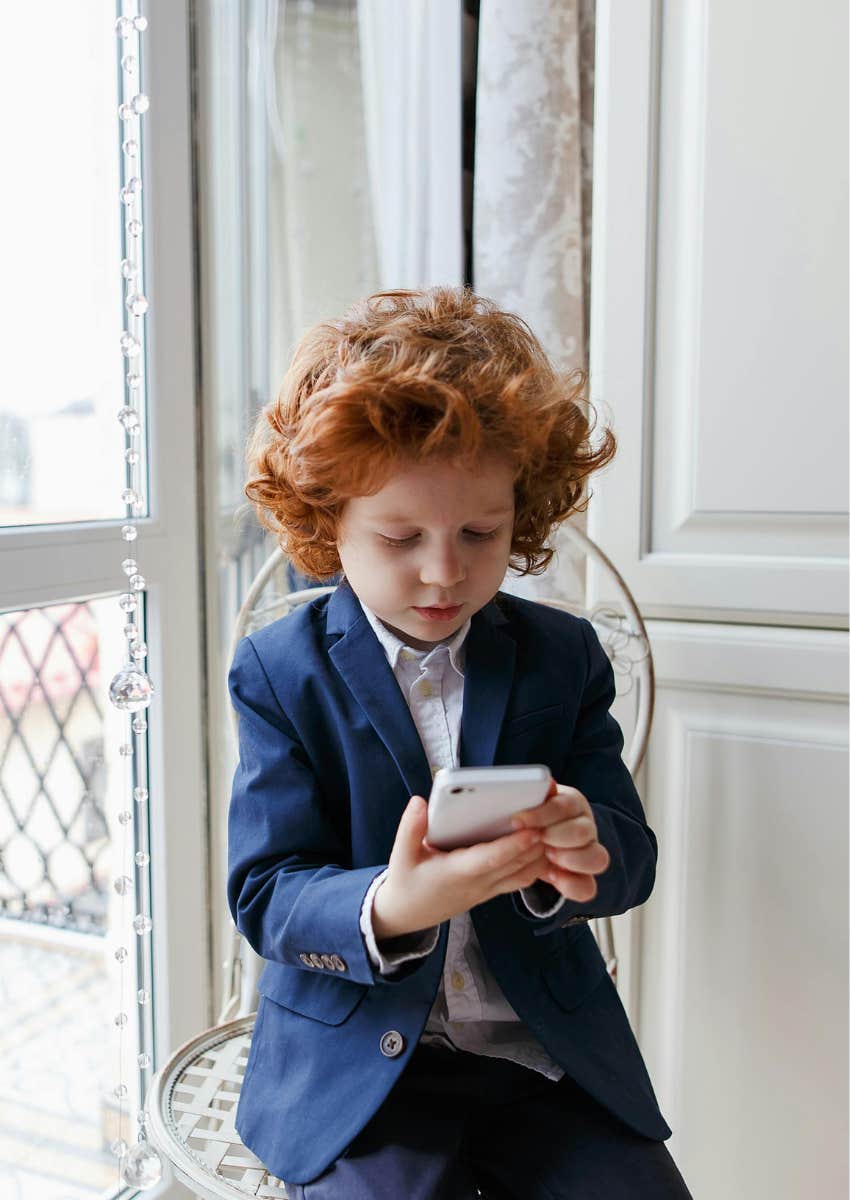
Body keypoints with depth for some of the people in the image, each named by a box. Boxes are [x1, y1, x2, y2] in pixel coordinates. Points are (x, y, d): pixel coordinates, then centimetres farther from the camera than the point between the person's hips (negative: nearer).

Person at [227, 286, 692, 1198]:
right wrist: (385, 911, -32)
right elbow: (264, 892, -10)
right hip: (356, 1056, -2)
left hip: (551, 1051, 3)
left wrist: (582, 854, -26)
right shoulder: (280, 670, -5)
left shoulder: (563, 655, 2)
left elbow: (633, 856, -1)